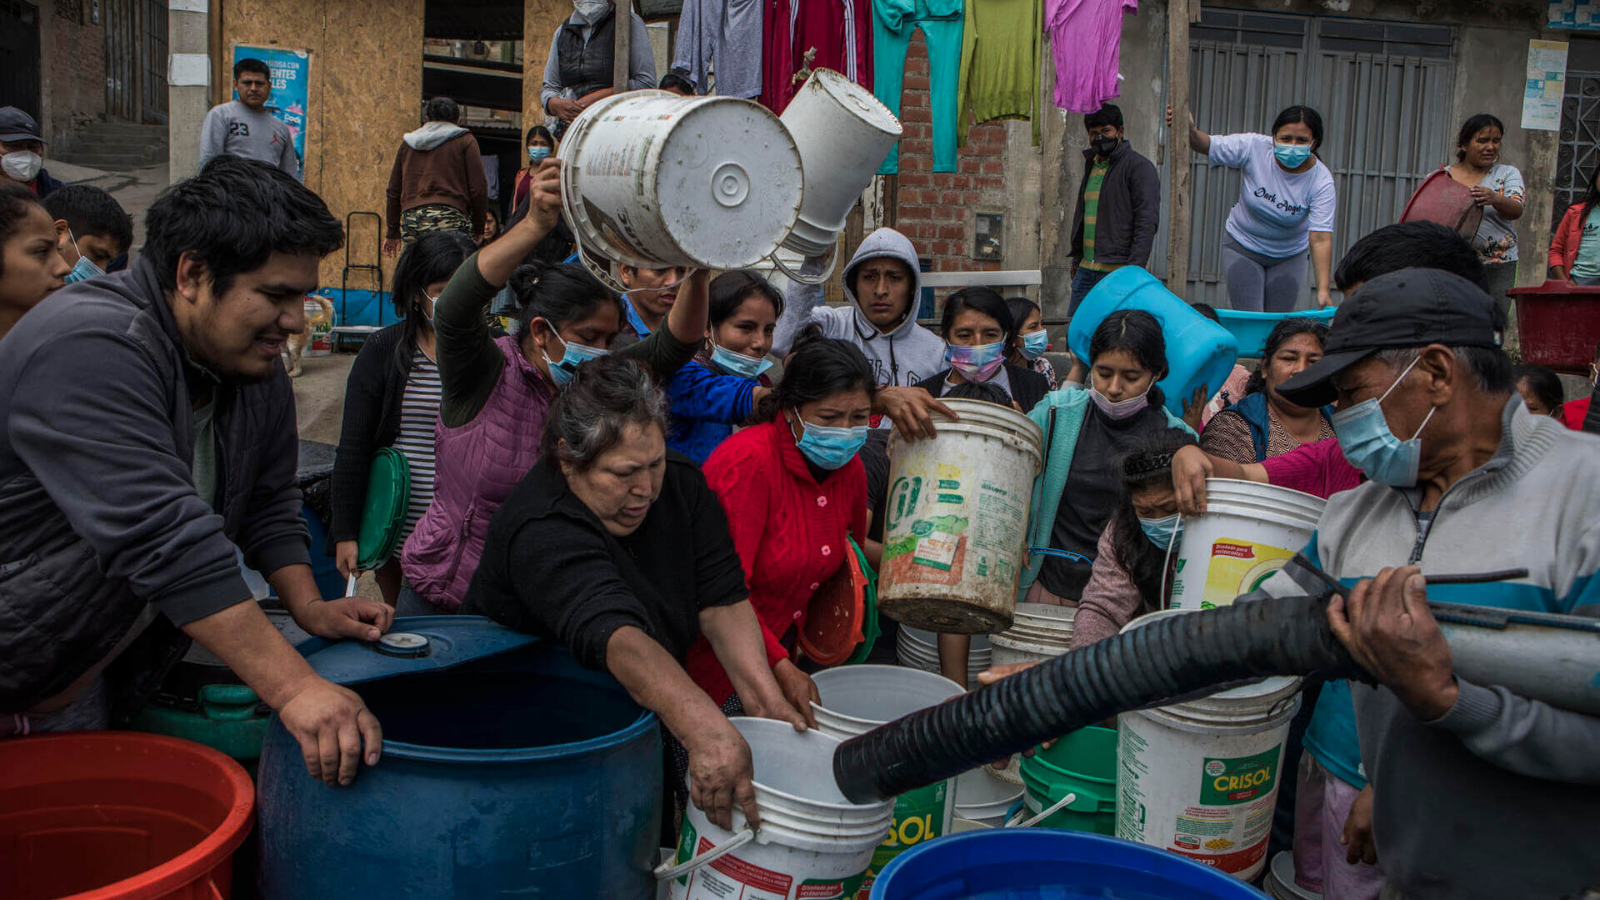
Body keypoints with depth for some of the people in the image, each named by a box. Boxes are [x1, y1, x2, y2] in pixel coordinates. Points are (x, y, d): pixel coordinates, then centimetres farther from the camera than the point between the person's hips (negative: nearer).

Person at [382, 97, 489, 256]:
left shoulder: (407, 143, 22)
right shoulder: (465, 140, 9)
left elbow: (393, 191, 22)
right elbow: (477, 189, 1)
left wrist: (393, 232, 28)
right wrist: (478, 230, 10)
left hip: (410, 220, 4)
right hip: (450, 218, -4)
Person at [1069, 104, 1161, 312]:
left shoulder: (1139, 167, -6)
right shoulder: (1092, 166, 20)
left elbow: (1147, 221, -13)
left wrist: (1134, 267, -20)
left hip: (1118, 271, -8)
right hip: (1086, 269, 8)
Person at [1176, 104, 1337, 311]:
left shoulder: (1321, 181, -22)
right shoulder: (1255, 148, -21)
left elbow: (1320, 238, -26)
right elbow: (1207, 145, -14)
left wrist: (1323, 289, -34)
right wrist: (1190, 130, -39)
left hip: (1289, 256, 1)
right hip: (1243, 247, -1)